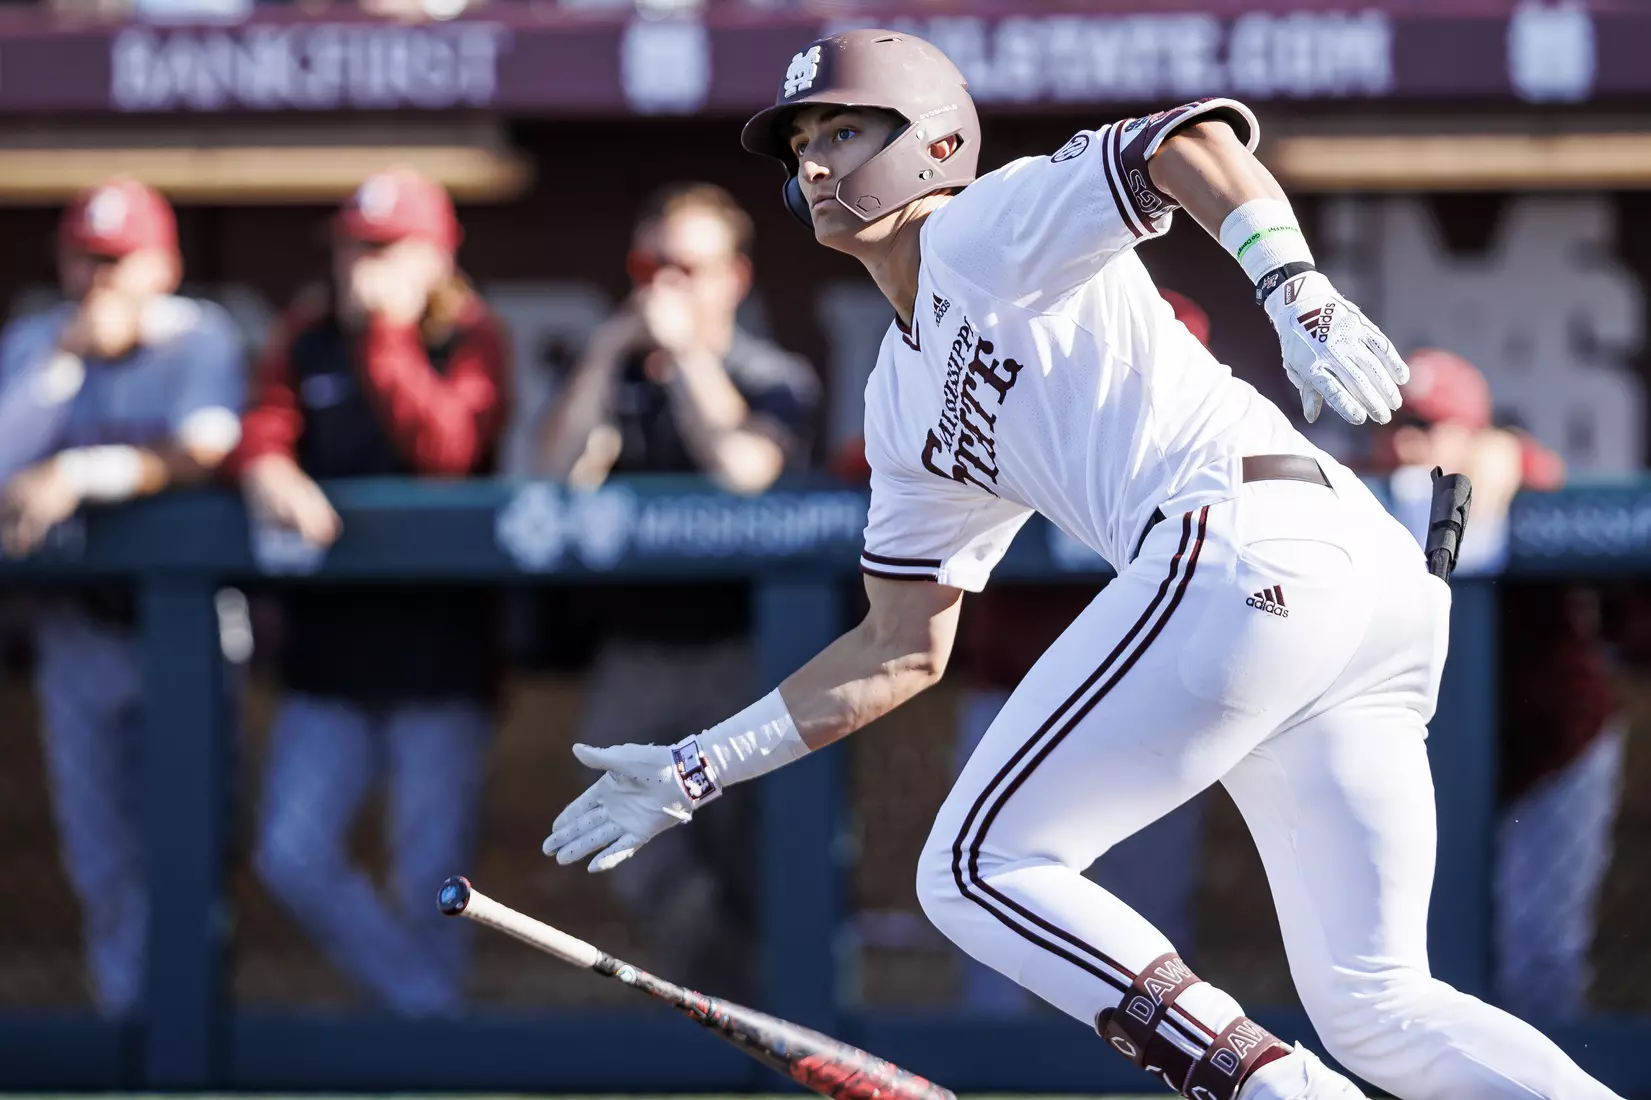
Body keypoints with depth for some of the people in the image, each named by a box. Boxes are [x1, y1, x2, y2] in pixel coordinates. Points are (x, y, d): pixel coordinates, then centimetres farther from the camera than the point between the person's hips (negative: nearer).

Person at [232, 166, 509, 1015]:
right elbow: (264, 425, -4)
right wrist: (269, 472, -27)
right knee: (292, 855, -5)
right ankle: (428, 1007, 4)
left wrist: (387, 333, -21)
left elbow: (446, 449, -19)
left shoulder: (469, 340, -3)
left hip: (438, 649, -4)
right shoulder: (309, 334, 8)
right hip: (327, 645, 4)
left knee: (429, 877, 1)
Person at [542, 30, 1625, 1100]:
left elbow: (1198, 142, -11)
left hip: (1245, 544, -9)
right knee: (1375, 1009, 6)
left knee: (979, 869, -6)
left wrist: (1297, 291, -28)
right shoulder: (905, 403, 31)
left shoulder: (989, 226, 7)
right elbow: (903, 649, 34)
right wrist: (698, 768, 31)